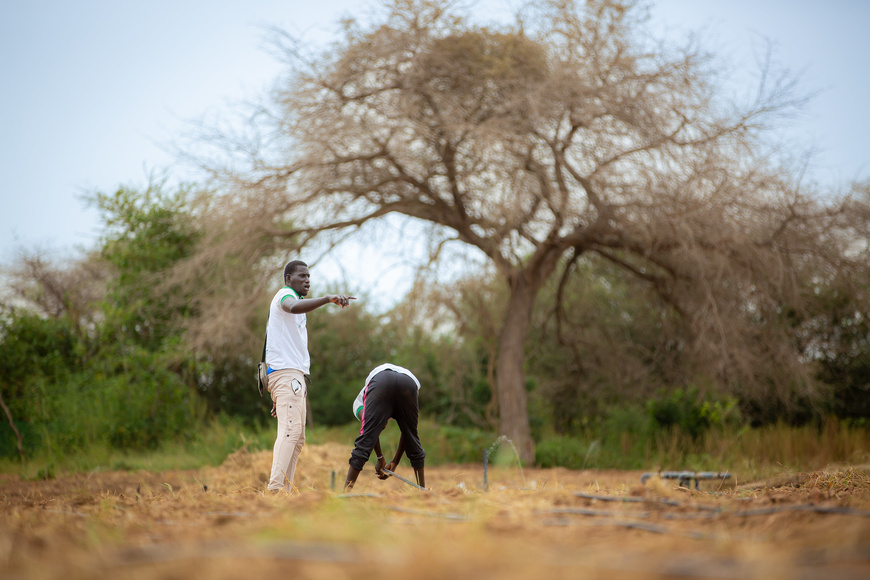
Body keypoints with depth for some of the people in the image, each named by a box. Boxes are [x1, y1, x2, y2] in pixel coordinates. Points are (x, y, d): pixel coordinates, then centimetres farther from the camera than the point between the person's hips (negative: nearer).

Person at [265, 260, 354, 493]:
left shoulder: (290, 300, 27)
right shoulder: (284, 294, -2)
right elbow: (294, 307, -30)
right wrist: (328, 298, -44)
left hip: (295, 375, 10)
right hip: (286, 372, -10)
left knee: (297, 437, 6)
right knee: (290, 430, -22)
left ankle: (284, 491, 4)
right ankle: (276, 488, -31)